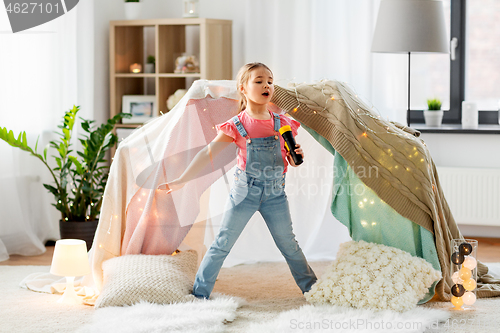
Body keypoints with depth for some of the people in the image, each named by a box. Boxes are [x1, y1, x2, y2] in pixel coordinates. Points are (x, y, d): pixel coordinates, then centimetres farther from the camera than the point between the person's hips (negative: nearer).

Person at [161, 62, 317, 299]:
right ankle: (200, 293, 11)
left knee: (289, 245, 11)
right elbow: (208, 153, -8)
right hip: (244, 192, -2)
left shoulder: (282, 124, 2)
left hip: (275, 193, 2)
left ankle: (312, 289, 25)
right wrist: (182, 180, -13)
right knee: (222, 244, 2)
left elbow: (289, 161, 10)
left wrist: (296, 157, -14)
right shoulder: (237, 126, -7)